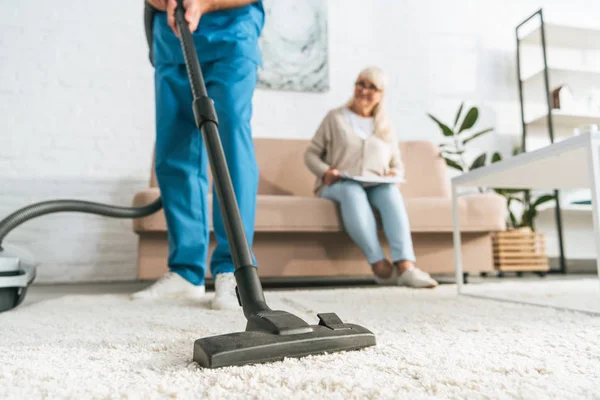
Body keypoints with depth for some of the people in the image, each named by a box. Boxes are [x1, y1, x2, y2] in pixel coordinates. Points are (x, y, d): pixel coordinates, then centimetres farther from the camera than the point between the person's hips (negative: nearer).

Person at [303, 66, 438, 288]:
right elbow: (310, 154, 8)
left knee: (391, 190, -34)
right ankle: (379, 265, -45)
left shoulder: (386, 127, 23)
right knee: (352, 191, -39)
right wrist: (325, 172, -13)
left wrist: (393, 175, -4)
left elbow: (398, 166, 21)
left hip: (376, 186, 2)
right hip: (337, 186, -2)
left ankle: (405, 265, -48)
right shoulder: (335, 117, 14)